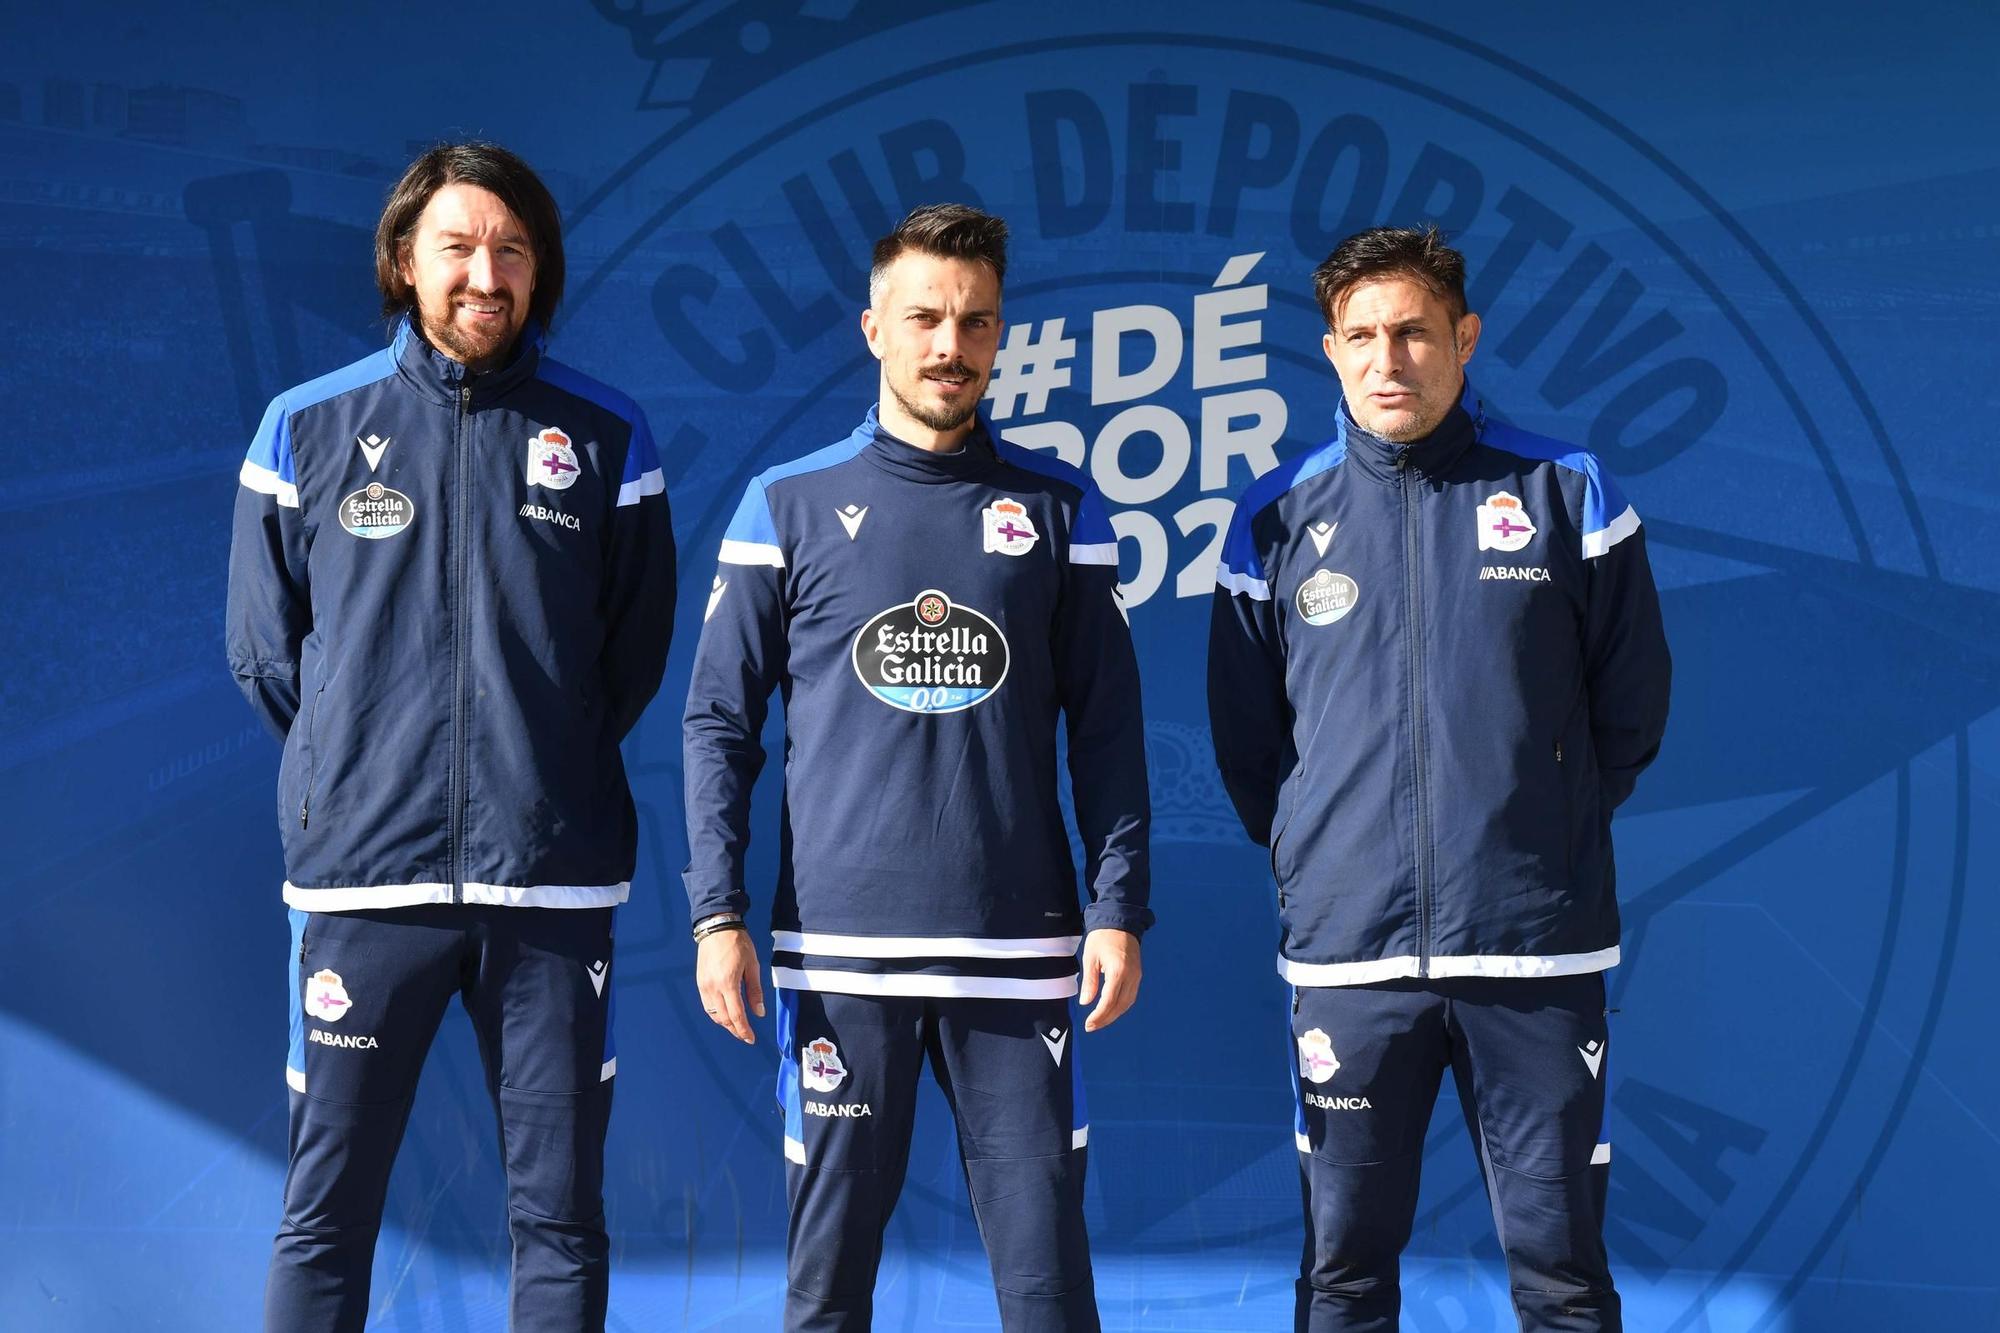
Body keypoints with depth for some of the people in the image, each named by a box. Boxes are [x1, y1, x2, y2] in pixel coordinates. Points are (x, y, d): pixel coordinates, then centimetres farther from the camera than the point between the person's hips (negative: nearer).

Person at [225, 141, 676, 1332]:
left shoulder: (605, 437, 5)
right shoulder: (310, 426, 4)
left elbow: (638, 650, 11)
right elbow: (263, 647, 10)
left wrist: (553, 774, 10)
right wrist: (349, 771, 8)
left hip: (553, 878, 0)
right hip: (362, 874, 0)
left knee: (562, 1213, 6)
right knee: (327, 1208, 4)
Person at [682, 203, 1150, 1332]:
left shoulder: (1061, 508, 7)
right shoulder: (791, 505, 5)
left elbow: (1109, 728, 8)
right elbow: (720, 722, 5)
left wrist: (1120, 910, -1)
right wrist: (718, 914, -3)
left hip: (1021, 951, 0)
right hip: (838, 952, 0)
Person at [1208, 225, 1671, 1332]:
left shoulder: (1565, 494, 3)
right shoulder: (1278, 518, 5)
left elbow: (1631, 703, 9)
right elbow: (1243, 738, 13)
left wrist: (1549, 840, 11)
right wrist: (1312, 857, 10)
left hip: (1539, 949, -1)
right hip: (1346, 950, 1)